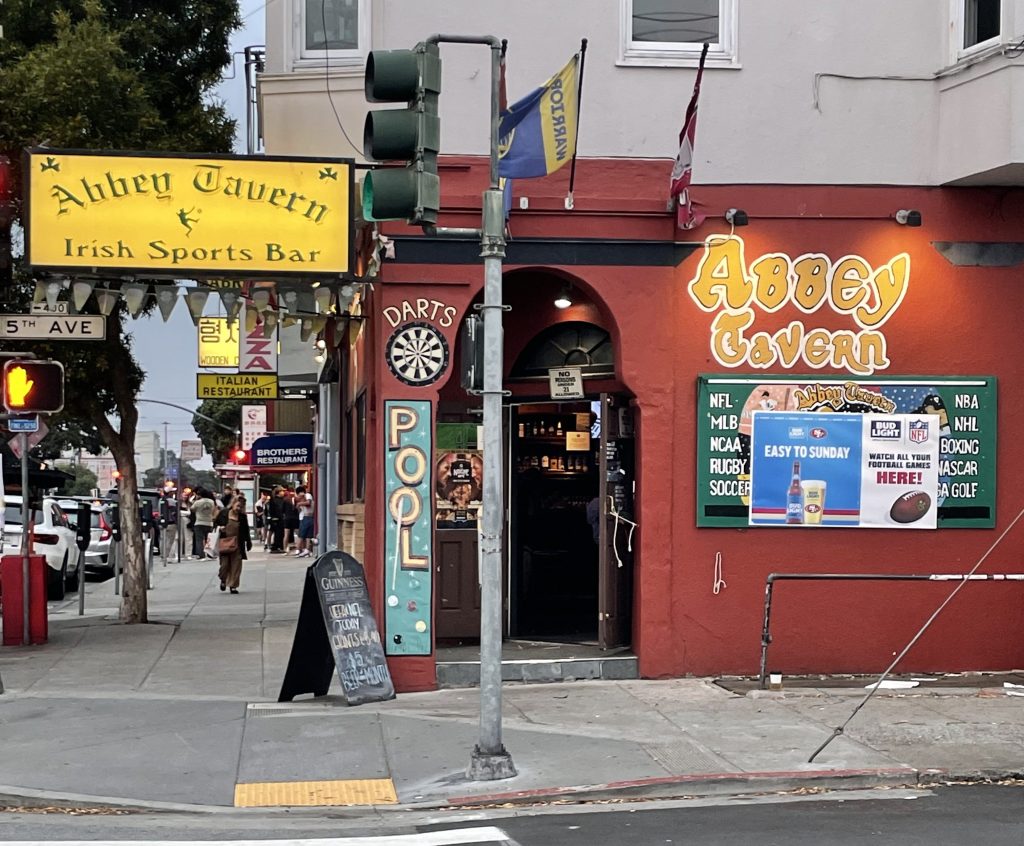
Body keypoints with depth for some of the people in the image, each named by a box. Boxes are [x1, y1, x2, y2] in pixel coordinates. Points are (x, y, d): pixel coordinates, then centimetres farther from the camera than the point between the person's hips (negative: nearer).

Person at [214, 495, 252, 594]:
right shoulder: (223, 513, -2)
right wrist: (220, 527, -9)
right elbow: (216, 523, 10)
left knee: (236, 565, 0)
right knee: (225, 563, -3)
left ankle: (233, 585, 10)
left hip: (237, 544, 1)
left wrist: (248, 542, 8)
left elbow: (246, 531, 6)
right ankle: (223, 580, 27)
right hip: (224, 543, -1)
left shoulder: (243, 517, 0)